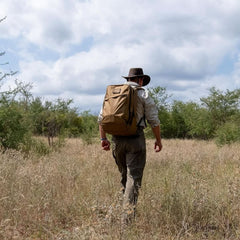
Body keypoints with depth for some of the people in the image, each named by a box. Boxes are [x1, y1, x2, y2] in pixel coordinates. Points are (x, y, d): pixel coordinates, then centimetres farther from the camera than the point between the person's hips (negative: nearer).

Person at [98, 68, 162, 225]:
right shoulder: (143, 94, 0)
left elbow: (102, 117, 10)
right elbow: (154, 120, -3)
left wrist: (103, 138, 16)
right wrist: (158, 140, 7)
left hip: (117, 139, 5)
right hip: (135, 138, -4)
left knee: (124, 174, 20)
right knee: (134, 176, -3)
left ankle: (128, 204, 32)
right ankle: (127, 216, -9)